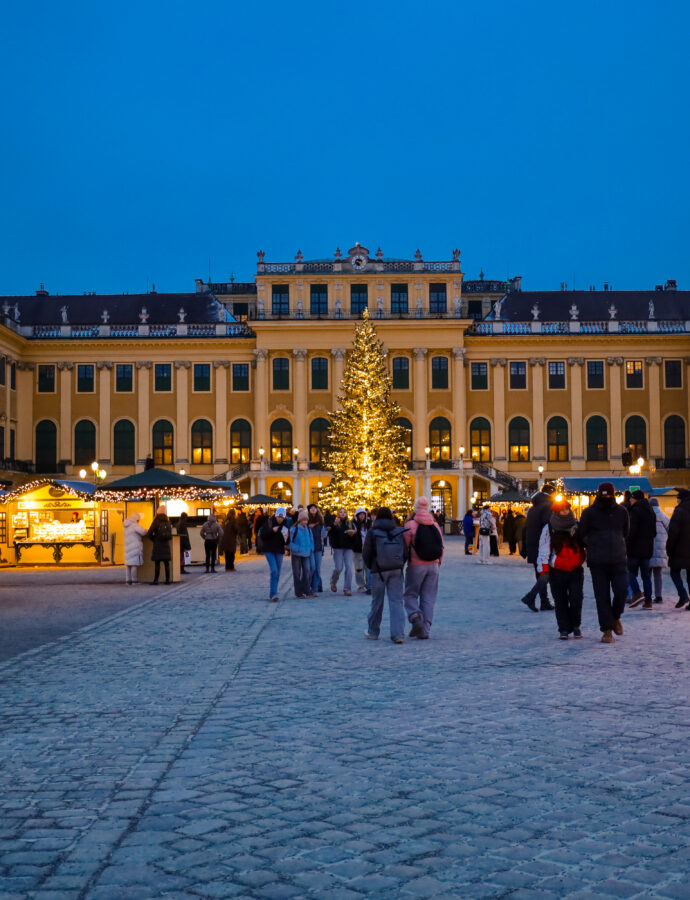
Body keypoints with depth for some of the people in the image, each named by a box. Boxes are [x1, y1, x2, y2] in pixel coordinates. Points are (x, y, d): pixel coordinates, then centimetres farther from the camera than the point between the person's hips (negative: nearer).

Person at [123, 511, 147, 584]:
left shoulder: (126, 527, 16)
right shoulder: (134, 525, -10)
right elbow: (142, 531, -22)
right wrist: (145, 531, 0)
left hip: (128, 547, 8)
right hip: (135, 547, -8)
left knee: (128, 564, 9)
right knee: (135, 564, -7)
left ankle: (128, 580, 6)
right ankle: (134, 580, -8)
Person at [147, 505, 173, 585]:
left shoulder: (156, 522, -6)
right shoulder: (168, 523, 5)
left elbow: (149, 534, -8)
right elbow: (170, 536, 9)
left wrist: (154, 539, 8)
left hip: (157, 546, -3)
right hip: (166, 545, 3)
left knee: (157, 564, -2)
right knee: (166, 564, 6)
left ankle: (156, 580, -3)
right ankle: (167, 580, 6)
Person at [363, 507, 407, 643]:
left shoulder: (372, 532, -5)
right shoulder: (398, 532, 3)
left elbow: (366, 554, -4)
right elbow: (405, 552, 3)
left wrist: (370, 567, 12)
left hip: (378, 571, -2)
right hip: (396, 570, 2)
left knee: (377, 601, 10)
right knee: (396, 601, 1)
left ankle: (373, 632, 22)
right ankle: (398, 634, -8)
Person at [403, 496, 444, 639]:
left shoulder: (410, 525, -9)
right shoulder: (435, 525, 6)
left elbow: (404, 546, -10)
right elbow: (441, 548, 10)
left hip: (416, 566, -4)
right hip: (433, 565, 4)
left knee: (410, 594, 10)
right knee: (429, 598, 8)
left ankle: (415, 617, -15)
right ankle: (425, 630, 7)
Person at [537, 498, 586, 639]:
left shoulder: (578, 526, 6)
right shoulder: (549, 529, -1)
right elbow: (544, 549, -3)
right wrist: (544, 567, -10)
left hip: (576, 570, 1)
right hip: (557, 571, -1)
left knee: (576, 599, -6)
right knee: (560, 601, 3)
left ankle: (575, 625, 15)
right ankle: (564, 629, 13)